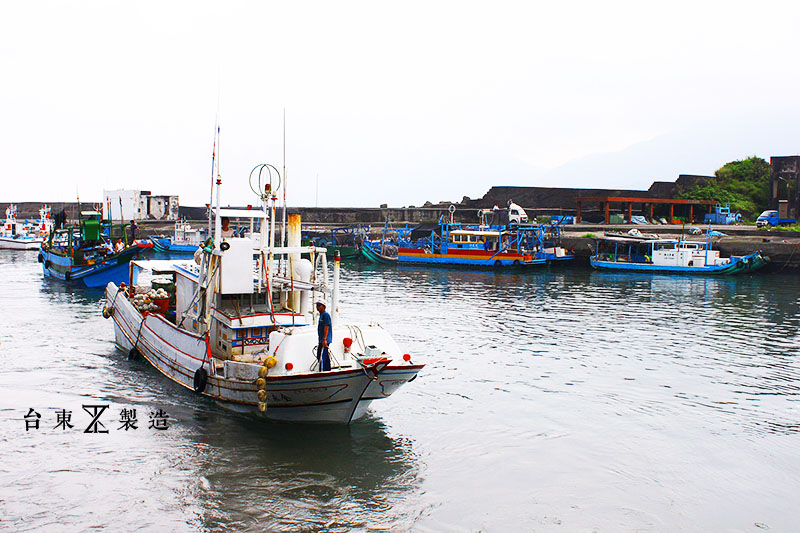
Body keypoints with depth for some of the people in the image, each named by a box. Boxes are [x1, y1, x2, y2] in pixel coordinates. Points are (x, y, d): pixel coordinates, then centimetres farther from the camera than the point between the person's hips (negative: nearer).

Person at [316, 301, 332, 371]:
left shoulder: (326, 314, -11)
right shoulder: (321, 315, 20)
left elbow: (326, 327, -18)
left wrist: (324, 339, -23)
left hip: (325, 340, -10)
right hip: (322, 340, 10)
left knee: (321, 357, -14)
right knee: (326, 357, 12)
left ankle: (321, 371, -14)